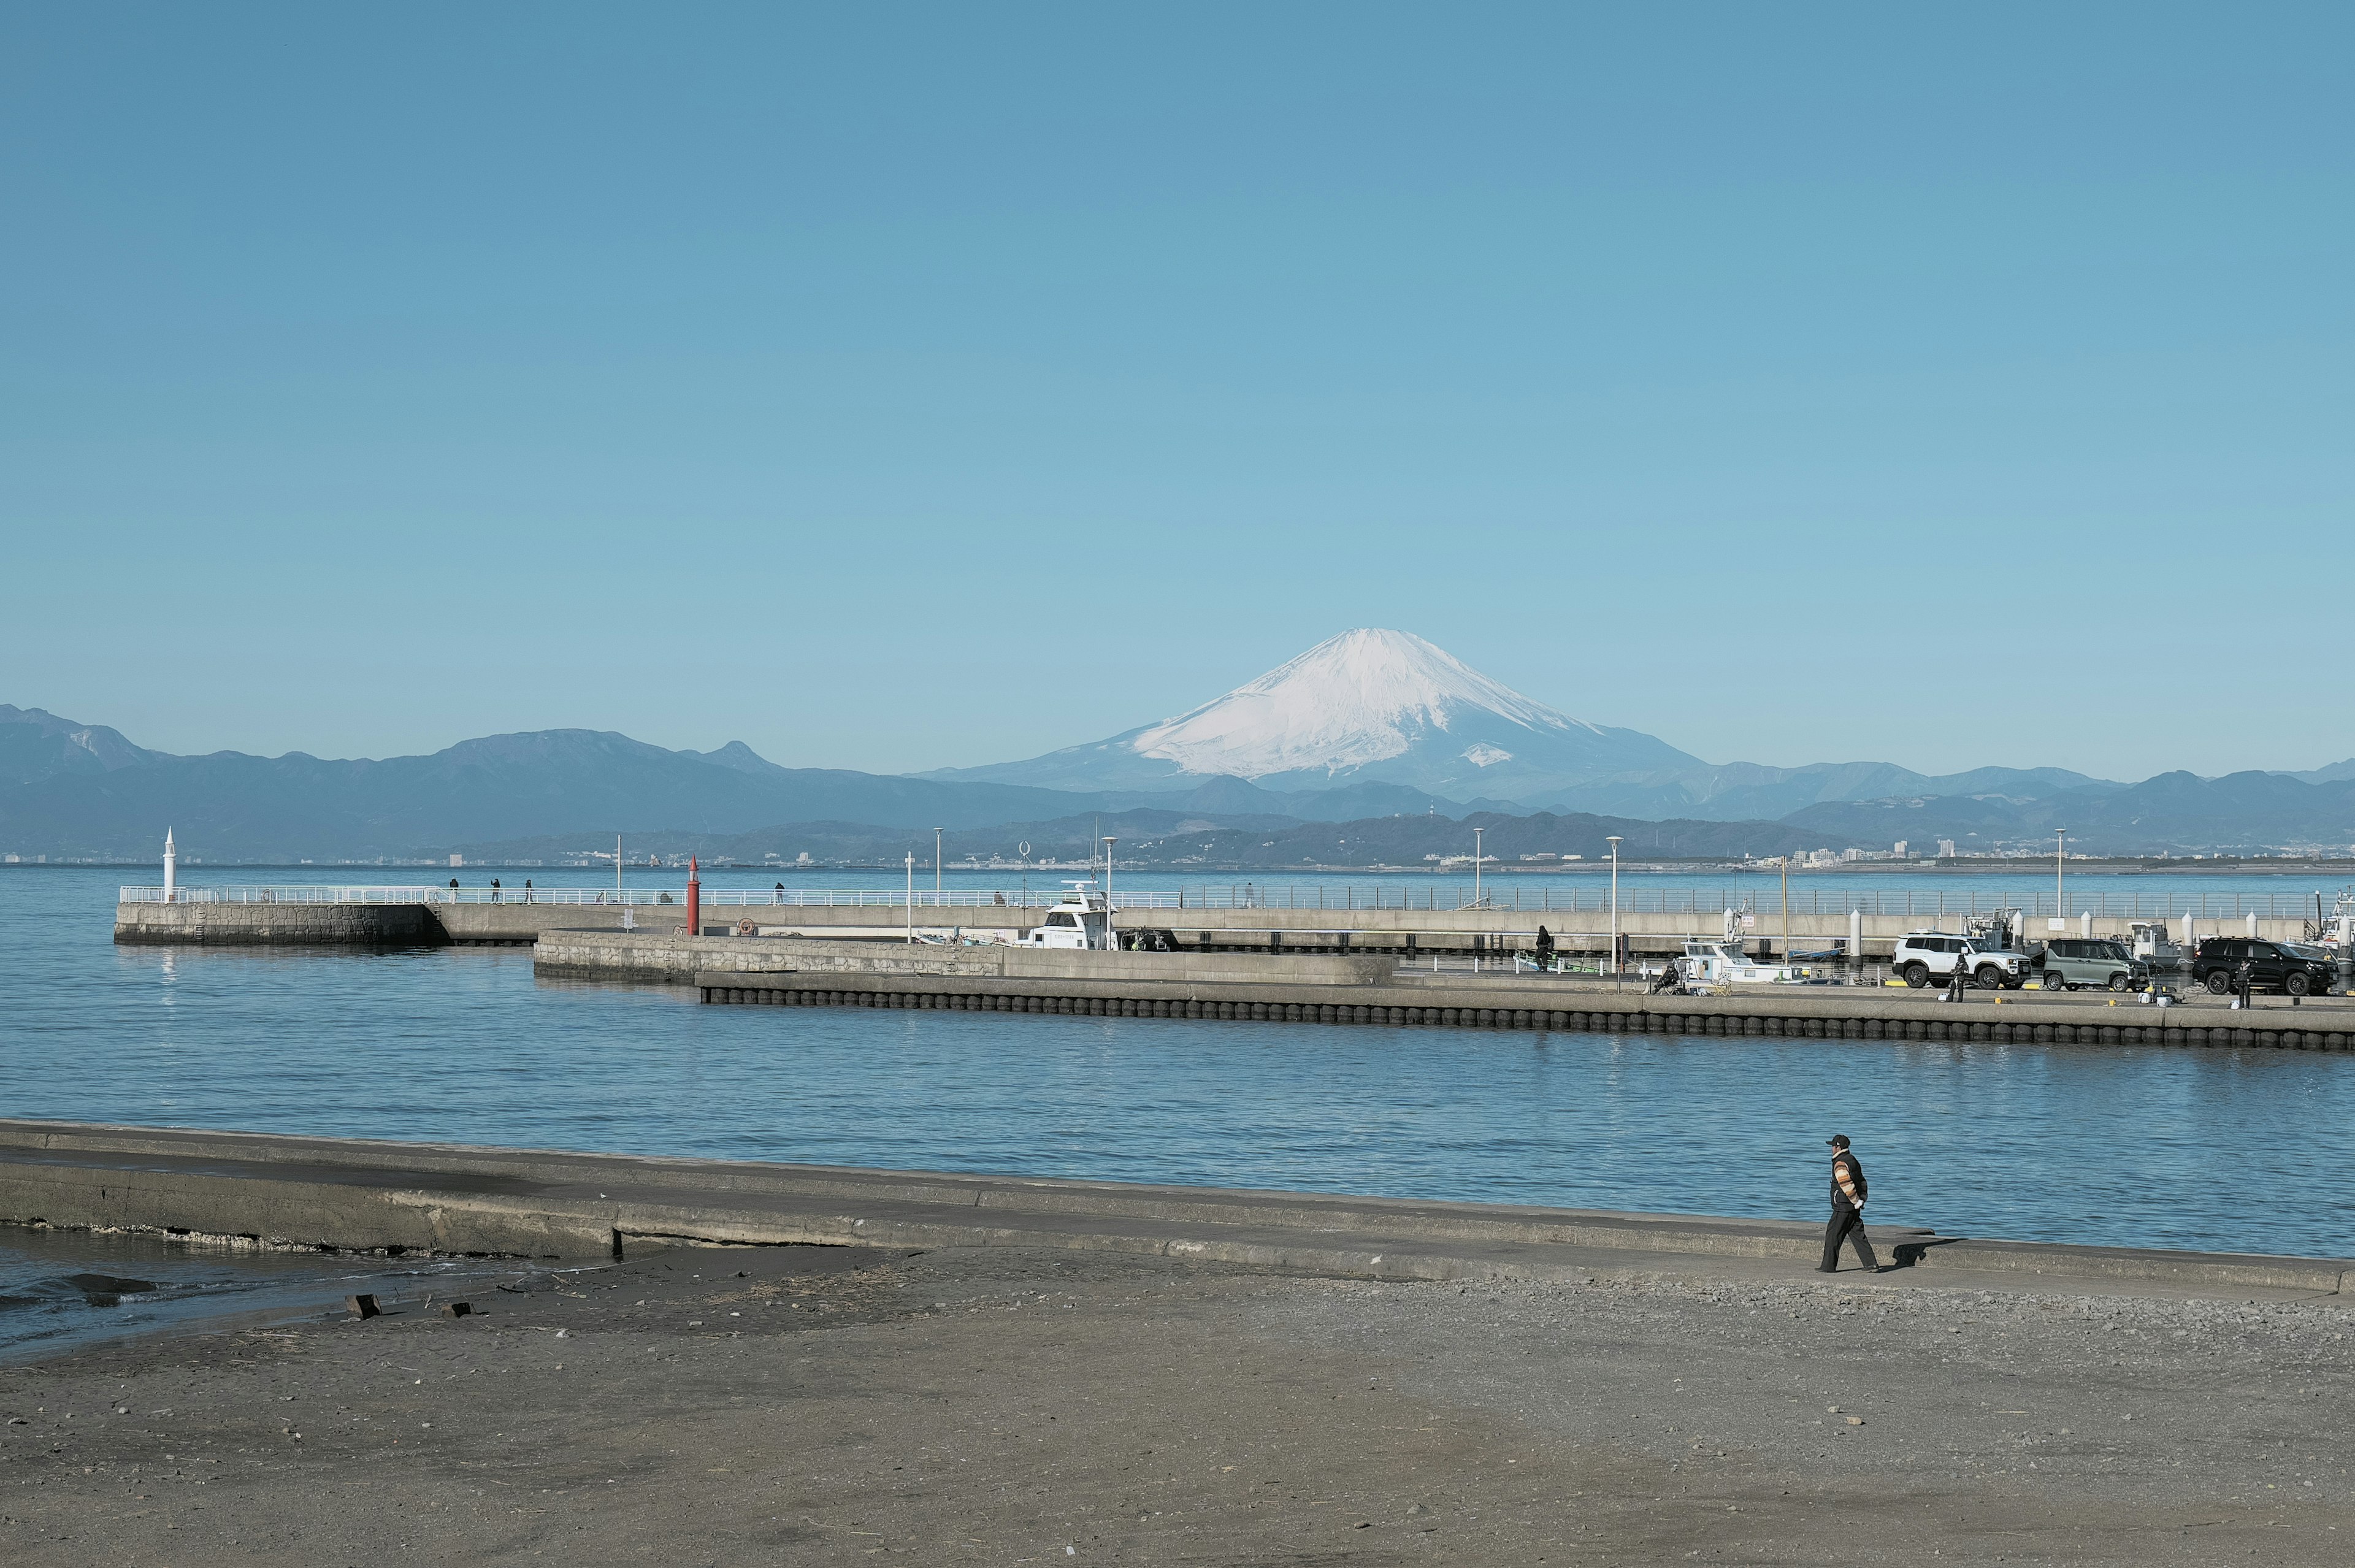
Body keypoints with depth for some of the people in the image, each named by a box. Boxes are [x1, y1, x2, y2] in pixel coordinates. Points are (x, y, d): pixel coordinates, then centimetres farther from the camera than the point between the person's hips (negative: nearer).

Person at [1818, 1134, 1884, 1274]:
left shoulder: (1840, 1164, -16)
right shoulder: (1853, 1160, 16)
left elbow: (1847, 1185, -25)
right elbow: (1862, 1182, 18)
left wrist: (1857, 1202, -16)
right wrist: (1862, 1199, 9)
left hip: (1843, 1207, -9)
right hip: (1854, 1209, 9)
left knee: (1833, 1235, 0)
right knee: (1858, 1235, 10)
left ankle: (1828, 1266, 4)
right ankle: (1871, 1264, 4)